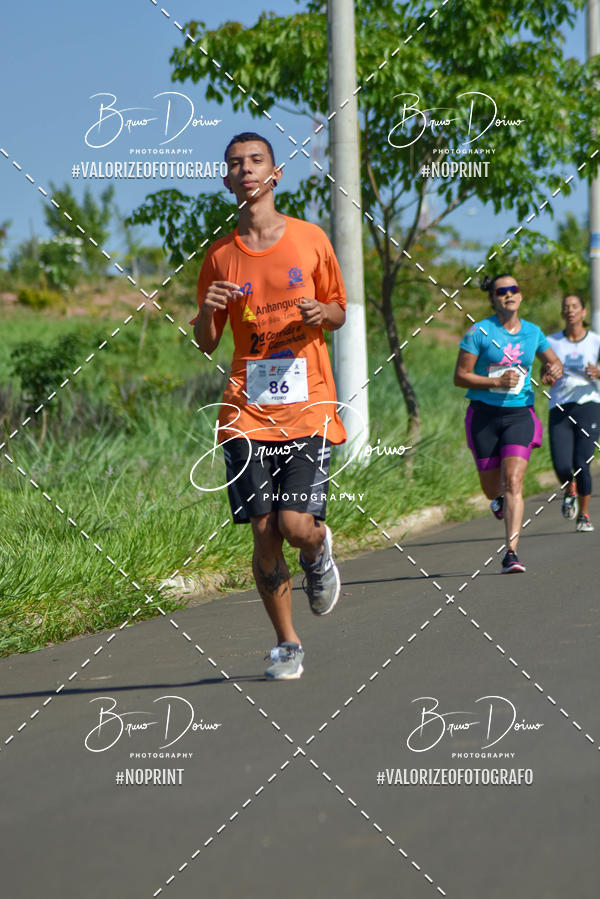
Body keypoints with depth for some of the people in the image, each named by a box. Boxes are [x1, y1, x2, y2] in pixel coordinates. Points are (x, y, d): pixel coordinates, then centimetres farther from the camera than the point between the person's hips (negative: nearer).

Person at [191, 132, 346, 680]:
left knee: (296, 525, -14)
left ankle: (319, 553, 24)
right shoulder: (220, 255, 8)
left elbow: (339, 311, 15)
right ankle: (287, 645, 14)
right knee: (263, 533, -3)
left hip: (307, 407, -1)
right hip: (248, 411, 1)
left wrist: (322, 313, -8)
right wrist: (207, 312, -9)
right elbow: (206, 344, 13)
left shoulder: (310, 240, 5)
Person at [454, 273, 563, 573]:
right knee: (491, 488, 9)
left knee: (513, 483, -15)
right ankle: (499, 499, 49)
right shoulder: (479, 332, -5)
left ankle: (511, 553, -16)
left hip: (520, 414, 1)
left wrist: (555, 369, -3)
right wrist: (497, 382, -19)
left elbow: (553, 362, 22)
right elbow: (460, 376, -6)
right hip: (484, 414, -1)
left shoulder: (532, 332, 6)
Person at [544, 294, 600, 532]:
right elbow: (546, 371, 17)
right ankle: (570, 491, 24)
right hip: (559, 410, 1)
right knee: (562, 467, -12)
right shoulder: (552, 341, 7)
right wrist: (547, 376, -6)